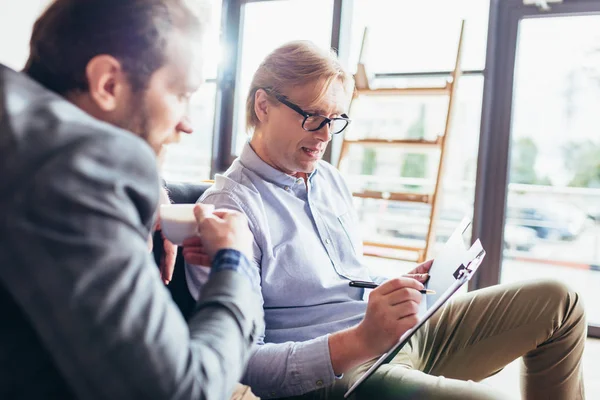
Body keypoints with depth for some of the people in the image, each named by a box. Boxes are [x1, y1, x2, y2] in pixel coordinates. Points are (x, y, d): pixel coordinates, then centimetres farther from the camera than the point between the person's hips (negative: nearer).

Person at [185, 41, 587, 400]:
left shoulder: (330, 179, 12)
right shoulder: (229, 208, -15)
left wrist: (407, 286, 1)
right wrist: (360, 342, -30)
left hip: (401, 334, 9)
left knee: (558, 302, 9)